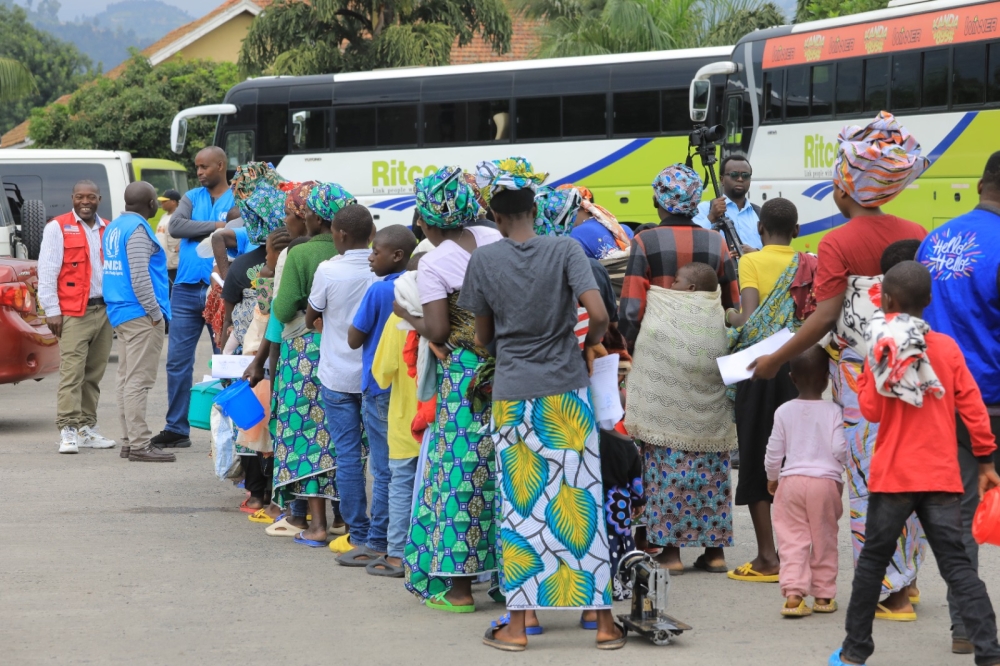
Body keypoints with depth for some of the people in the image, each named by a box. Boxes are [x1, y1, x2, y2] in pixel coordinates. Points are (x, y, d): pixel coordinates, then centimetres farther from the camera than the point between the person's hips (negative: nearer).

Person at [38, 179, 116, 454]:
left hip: (104, 311, 5)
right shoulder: (58, 228, 0)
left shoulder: (107, 230, 15)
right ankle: (68, 431, -13)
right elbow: (47, 271, -4)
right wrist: (52, 310, -9)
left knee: (94, 375, 8)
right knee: (72, 374, -11)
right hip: (73, 314, -5)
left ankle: (87, 429, 15)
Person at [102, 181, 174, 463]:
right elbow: (139, 277, -20)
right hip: (140, 314, -10)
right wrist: (156, 313, -15)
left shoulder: (114, 227, 15)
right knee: (138, 380, -10)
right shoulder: (137, 229, -14)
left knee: (127, 378, 11)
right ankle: (139, 444, -11)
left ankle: (129, 440, 14)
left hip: (120, 312, 10)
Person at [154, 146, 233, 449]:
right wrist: (215, 227, -11)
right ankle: (176, 429, 9)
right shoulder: (192, 198, 13)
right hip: (186, 290, 4)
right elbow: (176, 226, -5)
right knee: (178, 361, 3)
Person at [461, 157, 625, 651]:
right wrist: (590, 345, 5)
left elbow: (483, 336, 5)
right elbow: (599, 315, -16)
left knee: (518, 507, 6)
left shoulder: (484, 260, -3)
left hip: (511, 395, 1)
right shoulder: (565, 250, -6)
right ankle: (604, 620, 6)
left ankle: (516, 624, 7)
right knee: (581, 501, 3)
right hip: (566, 392, 0)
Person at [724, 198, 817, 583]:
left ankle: (767, 558, -1)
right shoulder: (810, 265, 4)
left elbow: (752, 319, -18)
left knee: (757, 461, 2)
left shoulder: (752, 262, -6)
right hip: (800, 367, 4)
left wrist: (729, 318, 1)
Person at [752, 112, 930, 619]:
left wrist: (775, 360, -8)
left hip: (860, 370, -5)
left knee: (870, 480, 1)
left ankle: (889, 592, 3)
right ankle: (907, 580, 20)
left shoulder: (838, 244, -11)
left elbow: (825, 316, -15)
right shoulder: (915, 235, 4)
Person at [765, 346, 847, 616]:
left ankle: (793, 594, -11)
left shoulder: (784, 411, 0)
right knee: (824, 540, 11)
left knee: (793, 540, 1)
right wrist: (840, 468, 16)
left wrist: (772, 478, 20)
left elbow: (774, 451, 4)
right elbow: (840, 450, -8)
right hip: (826, 480, -1)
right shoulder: (833, 411, -5)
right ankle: (823, 595, 16)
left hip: (791, 480, 1)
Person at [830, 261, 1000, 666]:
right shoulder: (947, 348, 1)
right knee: (956, 565, 0)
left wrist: (864, 380, 12)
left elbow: (871, 410, -2)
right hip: (942, 478, 2)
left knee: (872, 561, 11)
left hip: (893, 477, -1)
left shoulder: (881, 352, -5)